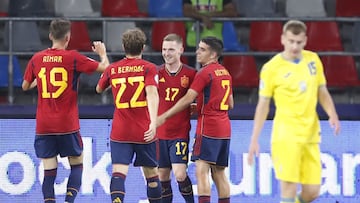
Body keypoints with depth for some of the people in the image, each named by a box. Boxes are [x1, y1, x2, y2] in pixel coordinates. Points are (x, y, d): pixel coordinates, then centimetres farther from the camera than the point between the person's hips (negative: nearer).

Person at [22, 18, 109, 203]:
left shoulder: (37, 58, 3)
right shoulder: (73, 58, -7)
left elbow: (25, 86, 15)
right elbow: (104, 68, -3)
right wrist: (102, 53, 17)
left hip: (43, 125, 2)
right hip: (68, 124, -2)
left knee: (49, 170, 3)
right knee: (77, 164, 12)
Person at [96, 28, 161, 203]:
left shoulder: (112, 69, 6)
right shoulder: (148, 68, -3)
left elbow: (99, 89, 25)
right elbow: (152, 93, -18)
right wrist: (153, 122, -27)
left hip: (119, 132, 1)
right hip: (144, 132, -1)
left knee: (118, 173, -10)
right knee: (151, 173, 13)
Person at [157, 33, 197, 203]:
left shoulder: (190, 74, -2)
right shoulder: (157, 73, 3)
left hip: (180, 133, -3)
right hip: (159, 133, 3)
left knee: (180, 174, -13)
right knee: (162, 176, 6)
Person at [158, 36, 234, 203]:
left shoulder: (205, 73, -10)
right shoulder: (225, 73, 16)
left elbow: (187, 99, -13)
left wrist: (164, 116, -9)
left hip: (208, 128, -9)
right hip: (224, 128, 9)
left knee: (202, 171, -13)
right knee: (219, 173, 11)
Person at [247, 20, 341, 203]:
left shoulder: (313, 60, 9)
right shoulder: (272, 68, -4)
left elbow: (322, 93, 17)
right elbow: (263, 105, 0)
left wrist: (332, 115, -3)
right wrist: (254, 140, -3)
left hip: (311, 135, 5)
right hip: (286, 135, -5)